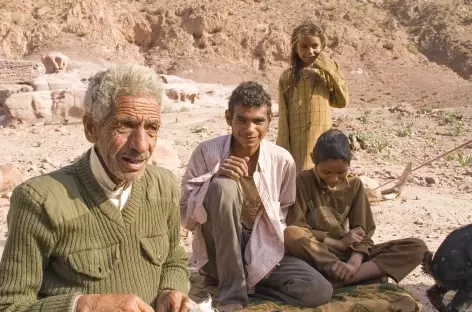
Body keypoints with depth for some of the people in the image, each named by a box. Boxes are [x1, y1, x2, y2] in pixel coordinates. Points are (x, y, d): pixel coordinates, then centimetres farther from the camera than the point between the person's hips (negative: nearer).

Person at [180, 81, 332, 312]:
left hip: (262, 251, 2)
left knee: (319, 291, -19)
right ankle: (231, 291, -20)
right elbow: (185, 216, -11)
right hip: (218, 254, -2)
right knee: (224, 185, -30)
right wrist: (215, 176, -25)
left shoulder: (282, 161, -7)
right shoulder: (206, 152, -12)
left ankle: (244, 280, 0)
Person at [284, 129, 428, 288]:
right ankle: (370, 273, -31)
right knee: (290, 235, -38)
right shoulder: (304, 181, -4)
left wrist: (354, 263, -21)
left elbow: (362, 233, -1)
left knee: (417, 247, -13)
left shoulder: (354, 185, 6)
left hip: (348, 254, 4)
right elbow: (294, 229, -13)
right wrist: (339, 243, -12)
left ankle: (341, 279, -30)